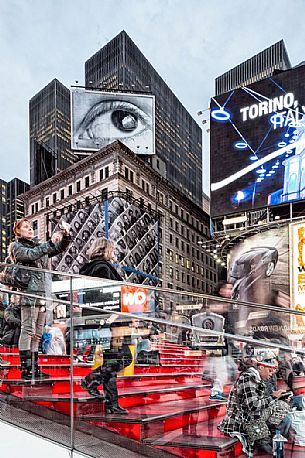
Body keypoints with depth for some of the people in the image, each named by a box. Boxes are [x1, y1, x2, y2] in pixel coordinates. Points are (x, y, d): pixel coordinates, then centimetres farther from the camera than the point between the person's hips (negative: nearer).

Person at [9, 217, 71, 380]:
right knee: (28, 331, -9)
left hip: (44, 295, 7)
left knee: (37, 333, 7)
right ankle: (26, 369, -7)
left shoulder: (39, 245, 24)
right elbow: (31, 255, -15)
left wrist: (66, 235, 1)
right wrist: (51, 243, -19)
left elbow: (60, 248, 19)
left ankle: (34, 369, 11)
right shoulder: (17, 246, 5)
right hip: (30, 293, -6)